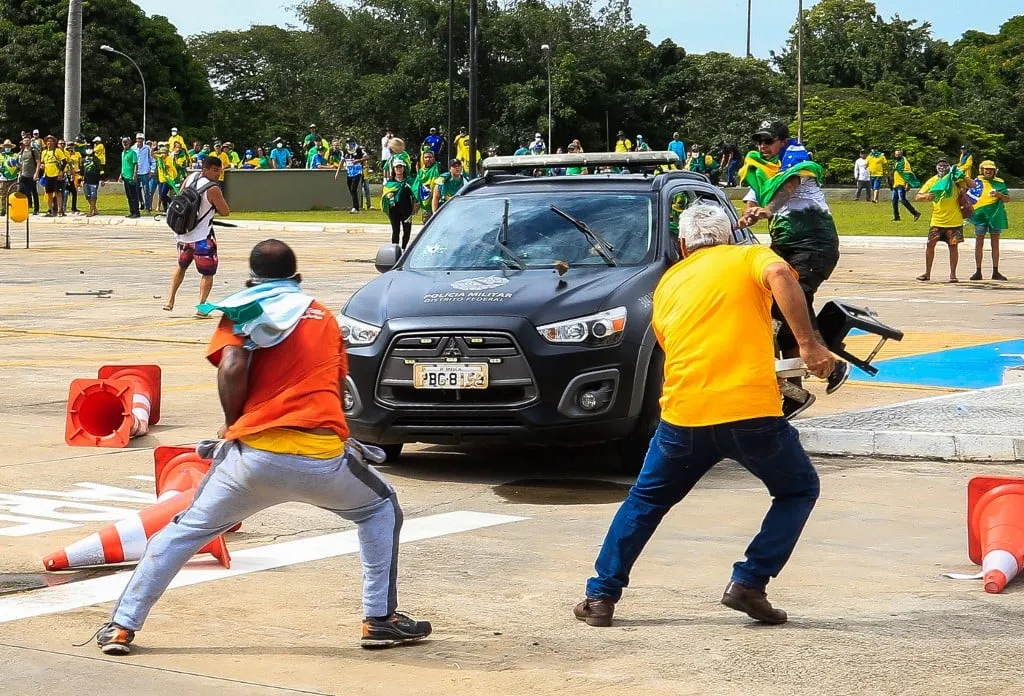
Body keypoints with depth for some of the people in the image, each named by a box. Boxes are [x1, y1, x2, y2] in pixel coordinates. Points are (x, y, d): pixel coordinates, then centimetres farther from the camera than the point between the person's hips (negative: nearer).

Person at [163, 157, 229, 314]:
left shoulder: (191, 177, 2)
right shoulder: (213, 189, -19)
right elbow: (225, 212, -11)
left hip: (182, 234, 7)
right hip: (202, 238, -7)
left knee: (181, 266, 28)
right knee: (207, 272, 3)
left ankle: (170, 300, 28)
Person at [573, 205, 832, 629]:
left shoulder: (669, 282, 21)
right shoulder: (750, 257, 10)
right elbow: (780, 275, -13)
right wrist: (808, 344, -17)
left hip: (684, 418, 3)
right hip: (753, 413, -3)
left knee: (645, 501, 23)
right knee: (799, 491, 20)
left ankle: (601, 597, 19)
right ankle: (749, 583, 7)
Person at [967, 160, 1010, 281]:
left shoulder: (999, 183, 5)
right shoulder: (977, 182, 1)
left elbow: (1007, 199, 3)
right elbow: (967, 198, 3)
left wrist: (999, 195, -15)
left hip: (995, 216, 2)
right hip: (980, 216, -2)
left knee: (995, 244, 7)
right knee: (979, 244, 2)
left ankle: (995, 272, 12)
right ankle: (978, 272, 7)